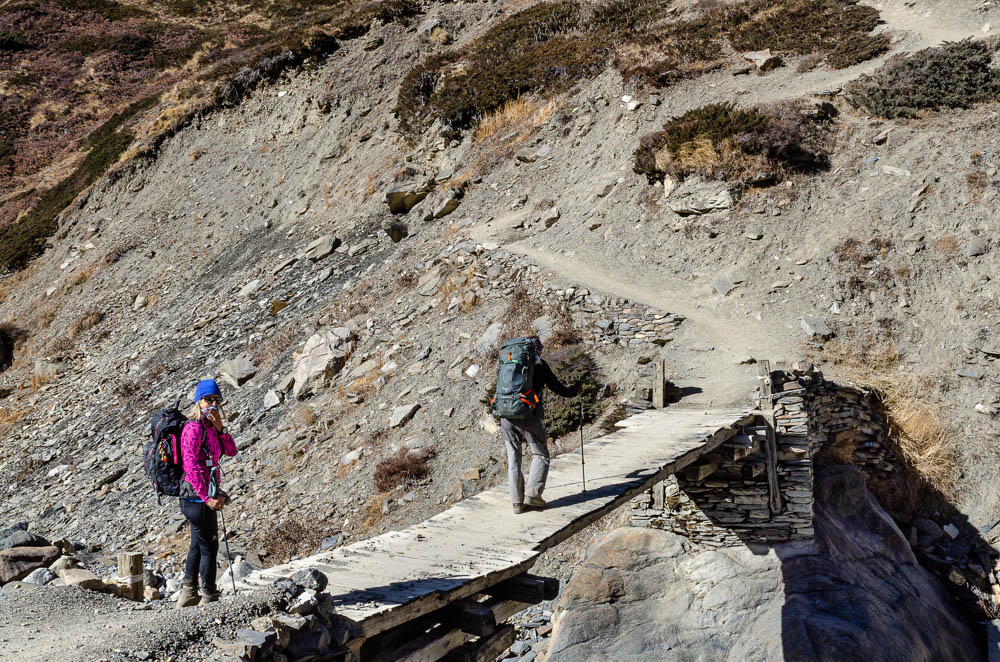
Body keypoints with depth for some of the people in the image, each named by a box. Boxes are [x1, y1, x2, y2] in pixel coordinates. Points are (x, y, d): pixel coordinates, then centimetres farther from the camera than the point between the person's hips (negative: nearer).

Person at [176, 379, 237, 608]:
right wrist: (206, 497, -24)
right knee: (208, 546, -1)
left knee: (198, 545, 18)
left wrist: (220, 428, -9)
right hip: (197, 495, -10)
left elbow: (231, 451, 6)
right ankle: (209, 597, 8)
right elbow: (190, 465, -22)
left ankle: (188, 594, 28)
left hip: (206, 495, 10)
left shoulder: (210, 428, 12)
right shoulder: (194, 428, -16)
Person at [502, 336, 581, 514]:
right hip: (530, 414, -4)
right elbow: (557, 388, 6)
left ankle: (517, 501, 7)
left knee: (513, 458, 11)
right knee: (540, 455, 11)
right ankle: (532, 494, -2)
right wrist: (575, 390, 25)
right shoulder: (540, 365, 3)